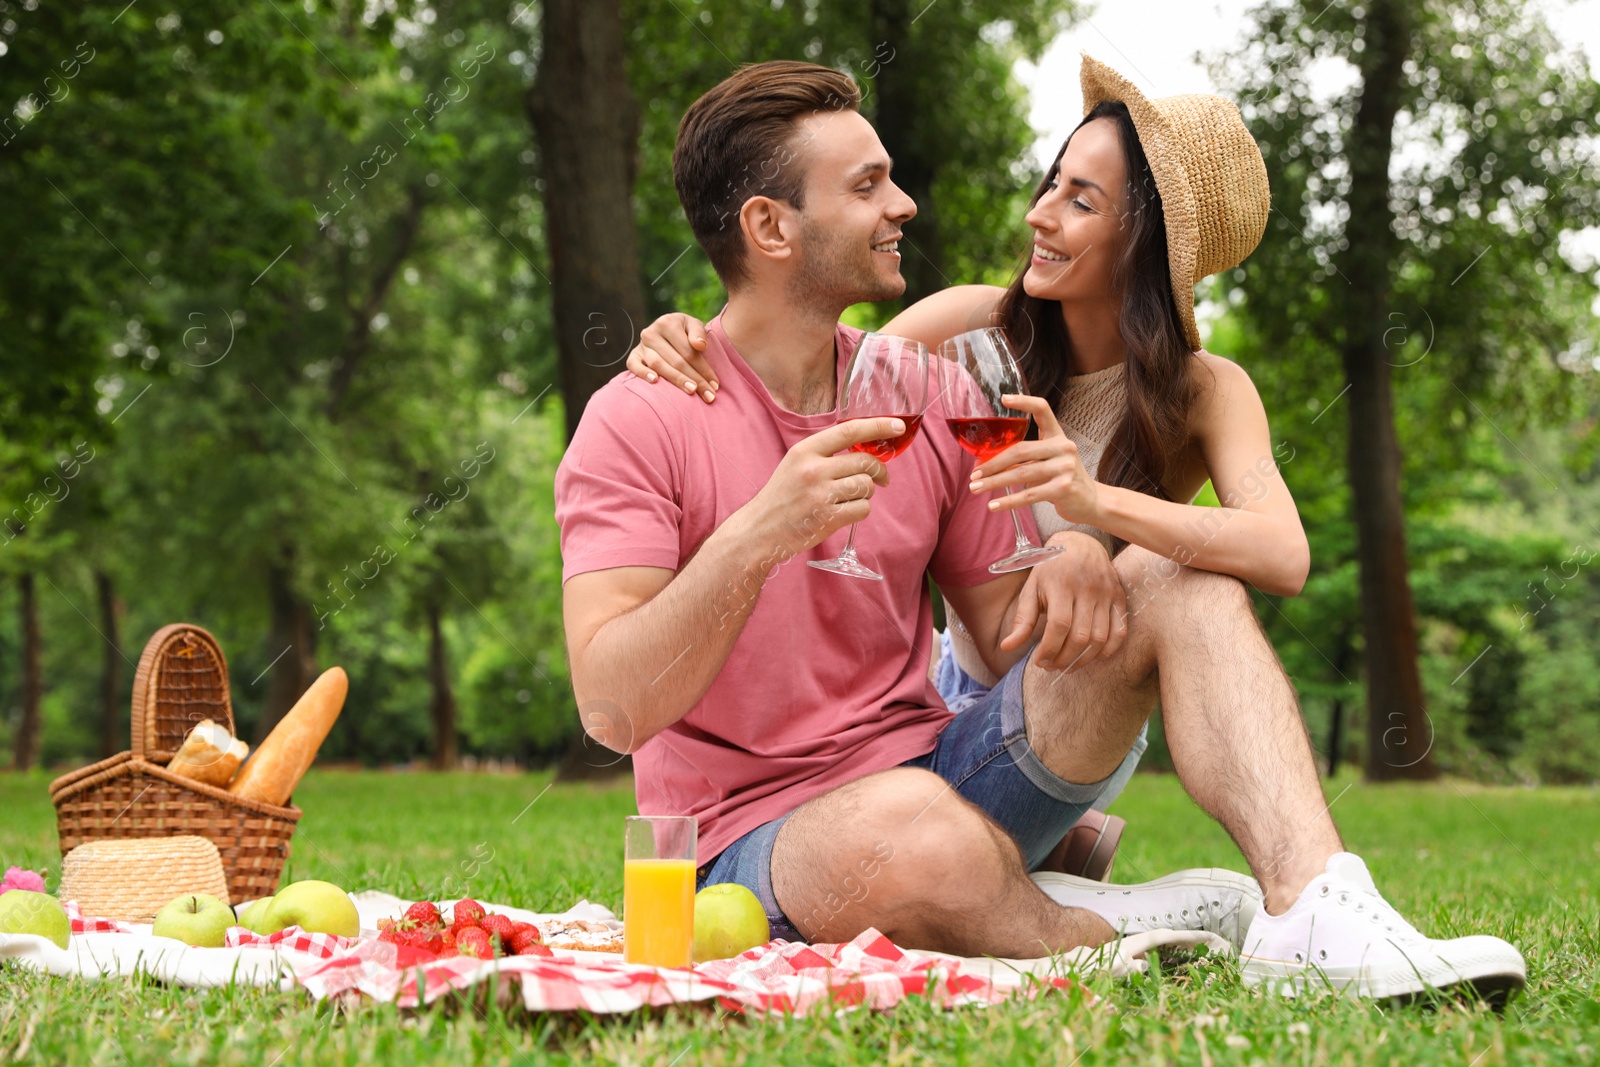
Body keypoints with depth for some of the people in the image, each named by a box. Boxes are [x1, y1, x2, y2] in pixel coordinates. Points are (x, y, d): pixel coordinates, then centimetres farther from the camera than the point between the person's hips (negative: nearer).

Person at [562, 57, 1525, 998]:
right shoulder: (642, 421, -8)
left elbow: (1012, 644, 12)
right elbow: (613, 709, -17)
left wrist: (1067, 566, -12)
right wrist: (754, 538, -30)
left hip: (941, 772, 6)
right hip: (757, 846, -6)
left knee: (1173, 578, -11)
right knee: (909, 824, -42)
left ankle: (1312, 912, -30)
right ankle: (1116, 929, -14)